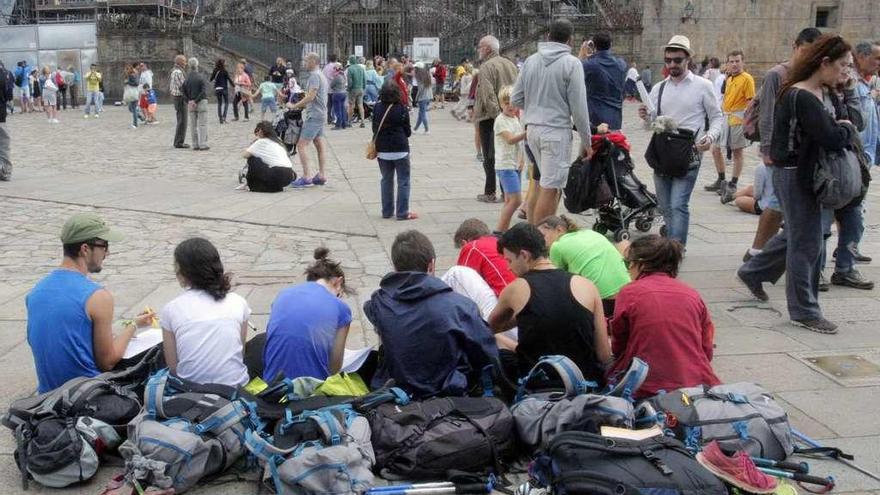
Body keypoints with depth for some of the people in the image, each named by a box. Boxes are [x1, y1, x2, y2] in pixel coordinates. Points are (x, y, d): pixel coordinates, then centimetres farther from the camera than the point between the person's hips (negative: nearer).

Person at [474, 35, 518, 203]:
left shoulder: (487, 66, -12)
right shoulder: (510, 64, 10)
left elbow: (487, 95, -21)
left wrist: (495, 112, -16)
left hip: (490, 118, -7)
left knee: (490, 157, 0)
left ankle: (490, 192, 3)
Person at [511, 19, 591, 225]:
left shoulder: (531, 60, 7)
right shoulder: (571, 63, -8)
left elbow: (515, 99, 10)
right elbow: (579, 107, -9)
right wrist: (586, 141, -1)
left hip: (532, 129, 6)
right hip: (557, 131, -6)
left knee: (550, 184, 17)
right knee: (549, 189, -3)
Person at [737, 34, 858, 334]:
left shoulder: (821, 93, 9)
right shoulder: (802, 97, -22)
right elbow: (832, 138, -28)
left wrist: (843, 129, -7)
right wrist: (847, 128, -8)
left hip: (807, 173, 10)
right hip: (795, 176, -10)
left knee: (796, 234, 22)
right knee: (806, 242, -1)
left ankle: (753, 273, 39)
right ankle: (804, 311, 10)